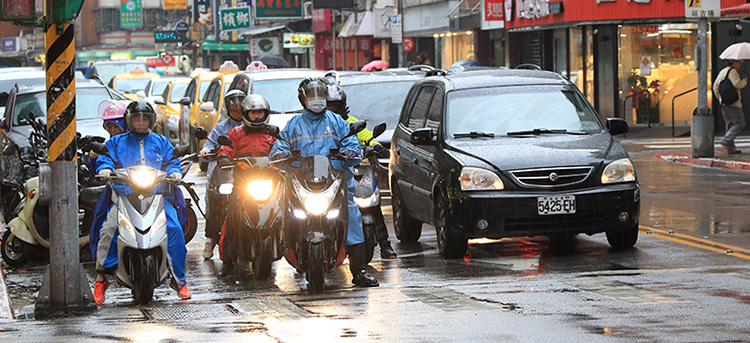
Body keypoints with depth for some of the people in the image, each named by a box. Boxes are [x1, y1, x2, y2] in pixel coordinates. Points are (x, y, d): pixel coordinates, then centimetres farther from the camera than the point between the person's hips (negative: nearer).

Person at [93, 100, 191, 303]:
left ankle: (178, 278, -12)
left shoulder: (161, 143, 23)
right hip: (124, 195, -1)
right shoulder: (116, 142, 20)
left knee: (174, 229, -22)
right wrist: (105, 170, -14)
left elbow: (172, 162, 18)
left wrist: (175, 172, -6)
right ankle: (101, 277, -17)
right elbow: (105, 159, 9)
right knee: (108, 229, -25)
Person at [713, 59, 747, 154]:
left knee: (730, 124, 8)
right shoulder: (733, 71, -8)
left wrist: (720, 98, 21)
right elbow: (737, 84, -20)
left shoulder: (722, 72, 20)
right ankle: (725, 140, -19)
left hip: (723, 103, 9)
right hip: (733, 103, -9)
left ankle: (731, 148, 4)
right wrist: (744, 81, -1)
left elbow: (715, 87, 19)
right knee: (740, 124, -7)